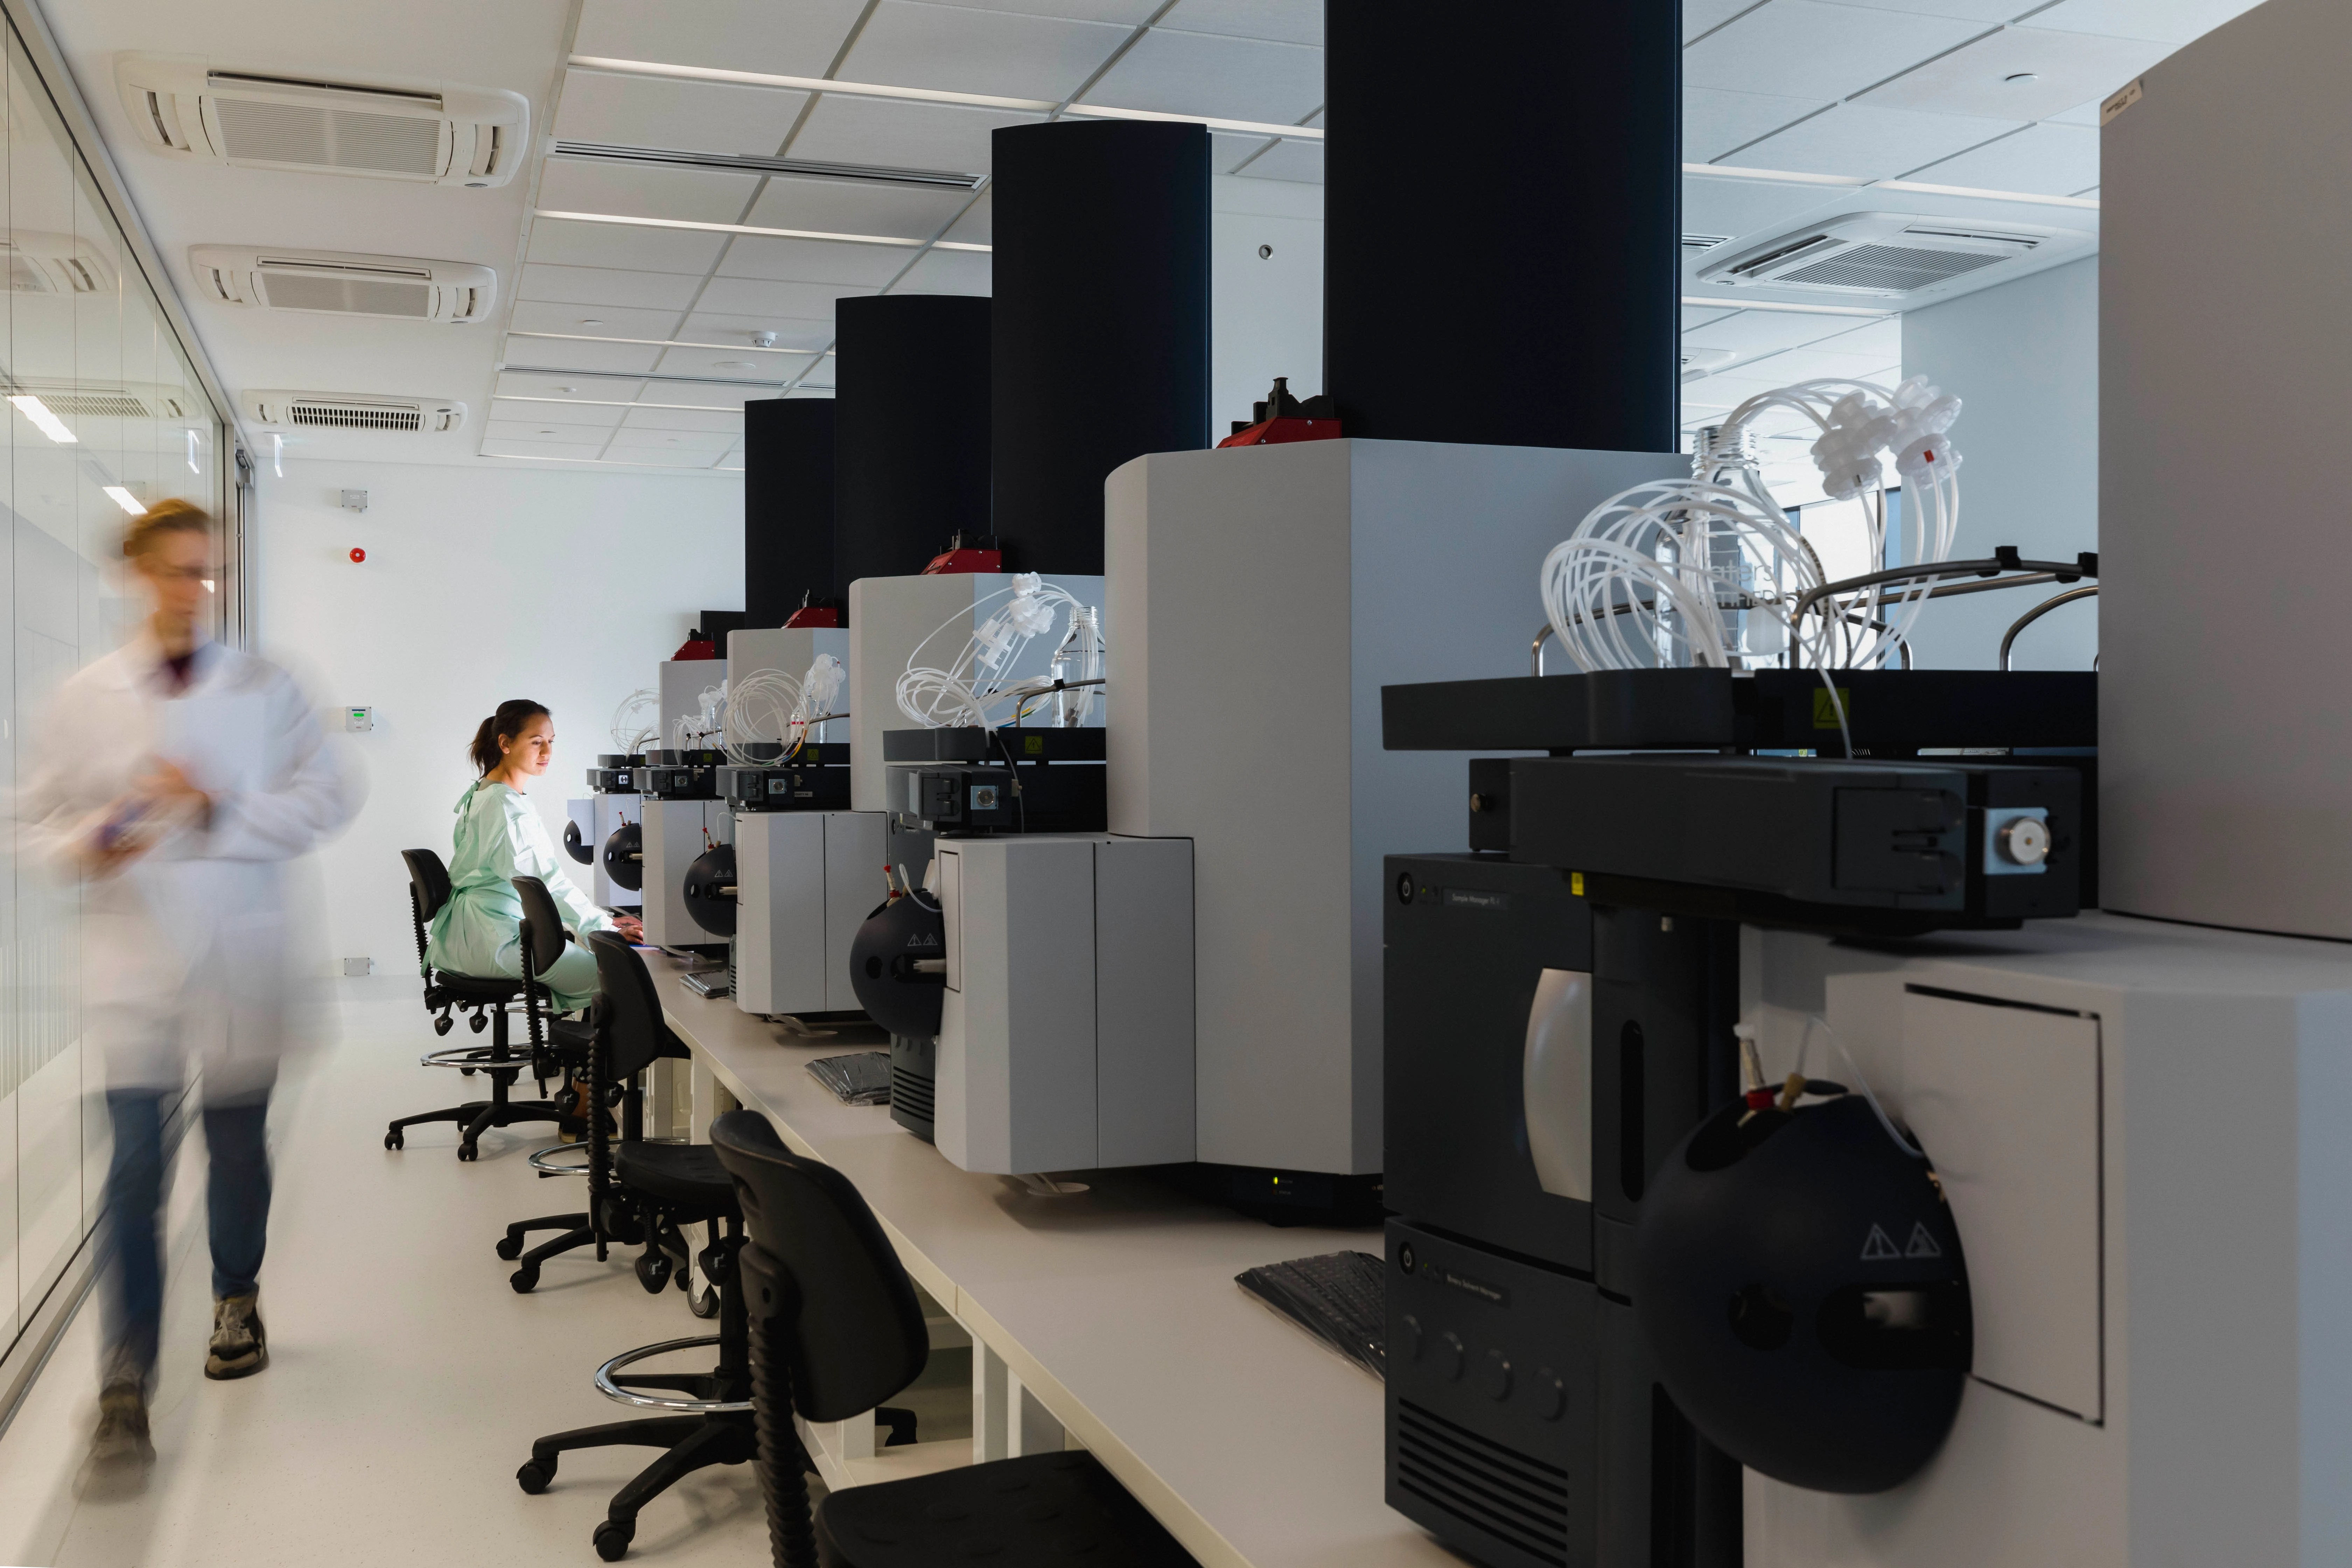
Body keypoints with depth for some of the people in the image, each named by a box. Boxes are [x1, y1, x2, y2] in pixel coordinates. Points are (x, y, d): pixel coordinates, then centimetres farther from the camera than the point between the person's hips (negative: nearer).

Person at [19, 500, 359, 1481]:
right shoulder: (84, 698, 5)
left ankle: (237, 1300, 39)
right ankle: (125, 1386, -1)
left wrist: (218, 812, -12)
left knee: (238, 1145, 12)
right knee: (136, 1167, -7)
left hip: (240, 958, 1)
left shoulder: (267, 690, 4)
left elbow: (327, 798, 0)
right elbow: (40, 818, 8)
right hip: (134, 958, -1)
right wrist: (89, 843, -14)